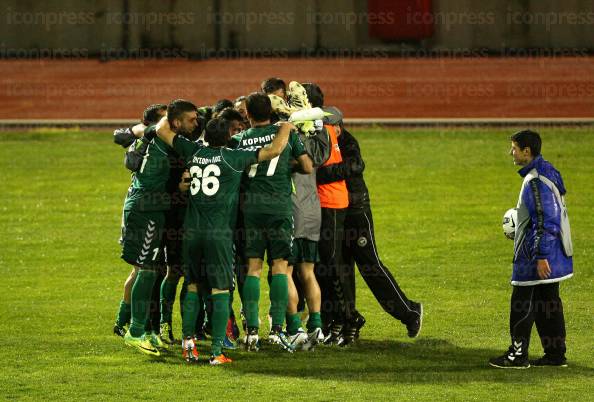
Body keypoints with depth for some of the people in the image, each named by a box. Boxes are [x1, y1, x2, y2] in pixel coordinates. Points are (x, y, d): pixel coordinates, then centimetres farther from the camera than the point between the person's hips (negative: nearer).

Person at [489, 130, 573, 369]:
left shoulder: (536, 181, -20)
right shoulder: (548, 172, 12)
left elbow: (547, 221, -24)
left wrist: (541, 256, -24)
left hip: (535, 256, -10)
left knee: (522, 304, -2)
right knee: (549, 303, 14)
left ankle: (518, 354, 4)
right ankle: (556, 354, 17)